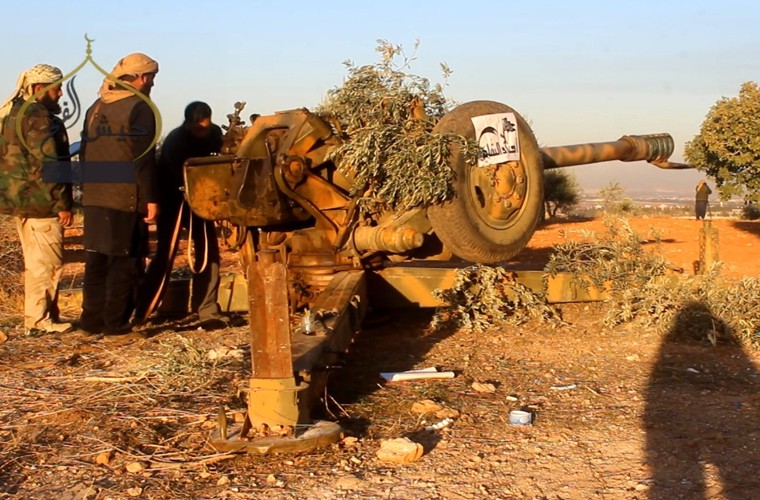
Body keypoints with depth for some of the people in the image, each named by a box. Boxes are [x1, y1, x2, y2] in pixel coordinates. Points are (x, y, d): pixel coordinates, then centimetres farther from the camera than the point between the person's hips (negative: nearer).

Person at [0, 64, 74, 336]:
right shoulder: (38, 115, -15)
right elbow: (48, 164, -20)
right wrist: (63, 204, -17)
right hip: (38, 201, -10)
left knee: (36, 262, 15)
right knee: (47, 262, -5)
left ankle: (39, 317, 22)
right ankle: (39, 320, -2)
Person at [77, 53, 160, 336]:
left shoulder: (95, 108, 15)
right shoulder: (139, 108, -9)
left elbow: (85, 154, 17)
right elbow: (143, 159, -14)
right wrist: (151, 198, -12)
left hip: (94, 197, 7)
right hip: (127, 198, -7)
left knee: (96, 259, 12)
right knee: (125, 260, 0)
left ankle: (92, 319, 16)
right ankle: (116, 321, 1)